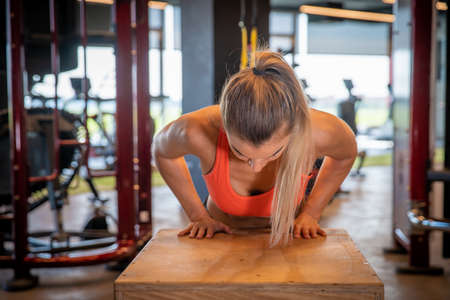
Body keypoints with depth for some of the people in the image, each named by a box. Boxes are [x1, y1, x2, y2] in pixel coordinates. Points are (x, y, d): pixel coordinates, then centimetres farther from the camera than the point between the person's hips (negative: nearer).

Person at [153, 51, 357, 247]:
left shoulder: (317, 132, -27)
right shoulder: (200, 131, -28)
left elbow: (347, 154, -1)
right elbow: (162, 151, -4)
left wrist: (311, 213, -2)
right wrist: (198, 216, -3)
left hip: (288, 240, 1)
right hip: (222, 241, 0)